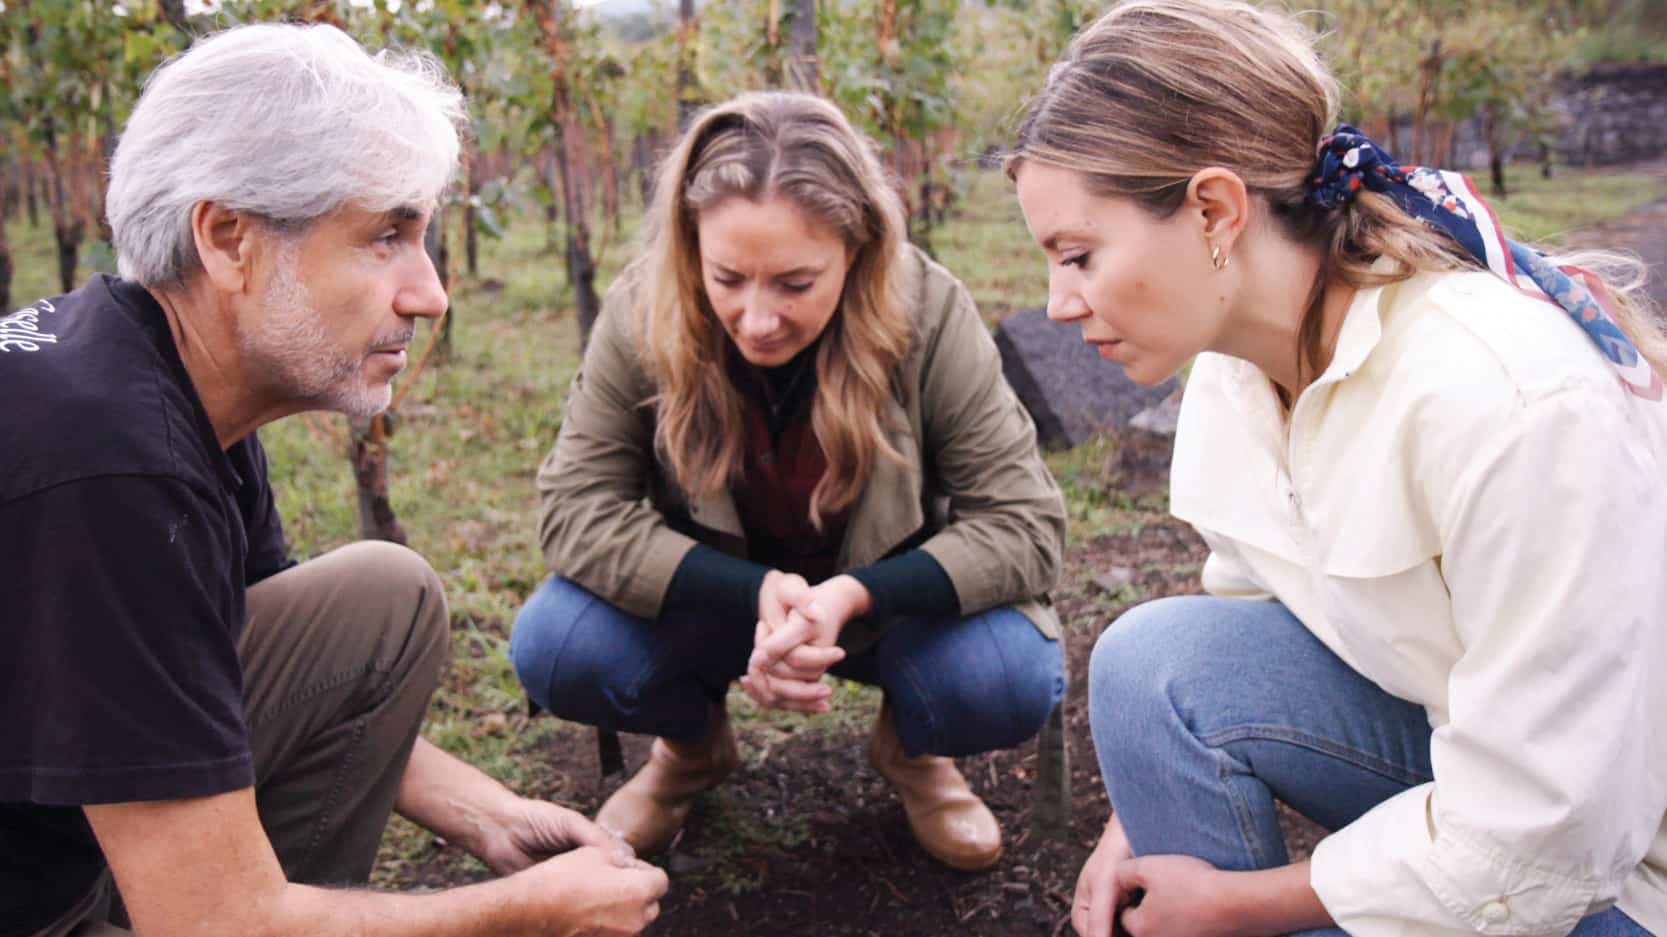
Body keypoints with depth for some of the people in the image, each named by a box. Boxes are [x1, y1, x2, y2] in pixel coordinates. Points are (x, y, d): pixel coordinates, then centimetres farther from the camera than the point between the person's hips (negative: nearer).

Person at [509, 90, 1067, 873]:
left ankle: (910, 747, 9)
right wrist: (758, 595, -33)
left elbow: (1024, 521, -21)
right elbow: (579, 506, -19)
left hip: (887, 599, -1)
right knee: (552, 649, -25)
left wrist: (850, 597, -37)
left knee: (1012, 682, -30)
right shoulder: (642, 313, -22)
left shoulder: (929, 315, -25)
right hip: (713, 596, 1)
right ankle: (695, 743, 10)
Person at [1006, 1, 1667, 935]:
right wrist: (1143, 810, -8)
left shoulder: (1508, 398, -32)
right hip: (1445, 727, 6)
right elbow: (1250, 611, 4)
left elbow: (1534, 839, -27)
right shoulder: (1241, 353, -9)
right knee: (1157, 660, -16)